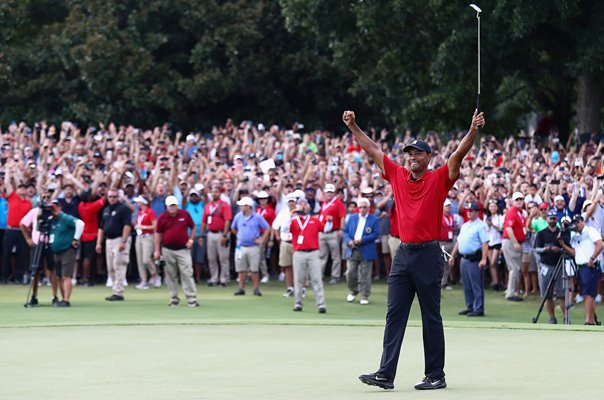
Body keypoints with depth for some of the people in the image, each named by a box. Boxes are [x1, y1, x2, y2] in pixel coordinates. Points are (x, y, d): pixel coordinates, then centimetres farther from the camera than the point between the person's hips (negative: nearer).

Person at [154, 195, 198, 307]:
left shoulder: (185, 214, 2)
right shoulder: (162, 217, 2)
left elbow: (193, 227, 14)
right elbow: (158, 234, 7)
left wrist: (191, 240, 1)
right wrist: (157, 250, 4)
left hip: (183, 249, -1)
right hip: (168, 250, 1)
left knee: (187, 273, -9)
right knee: (171, 275, 7)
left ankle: (191, 299, -9)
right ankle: (174, 298, 16)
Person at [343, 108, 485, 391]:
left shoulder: (439, 179, -2)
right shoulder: (397, 176, 10)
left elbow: (459, 154, -13)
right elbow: (373, 150, 17)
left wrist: (473, 130, -26)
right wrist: (353, 127, 16)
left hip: (428, 254, -5)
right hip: (403, 254, 5)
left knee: (431, 318, 2)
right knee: (394, 316, 1)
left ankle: (436, 375, 7)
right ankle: (386, 374, -1)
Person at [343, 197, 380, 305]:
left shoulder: (374, 219, 0)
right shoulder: (352, 218, 13)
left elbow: (376, 234, -8)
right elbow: (345, 231, 12)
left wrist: (362, 240, -16)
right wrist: (349, 241, -8)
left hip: (366, 251, -3)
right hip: (353, 250, 3)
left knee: (365, 275, -1)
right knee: (350, 273, 2)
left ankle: (365, 296, 8)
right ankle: (353, 291, 25)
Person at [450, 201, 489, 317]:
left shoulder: (481, 225, -8)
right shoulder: (464, 226, 19)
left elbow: (485, 243, -16)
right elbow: (458, 242, 25)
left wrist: (483, 259, -23)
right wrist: (453, 256, 20)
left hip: (474, 259, -8)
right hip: (464, 258, 9)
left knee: (476, 285, -6)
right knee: (467, 286, 12)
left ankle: (478, 309, -4)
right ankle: (470, 307, 19)